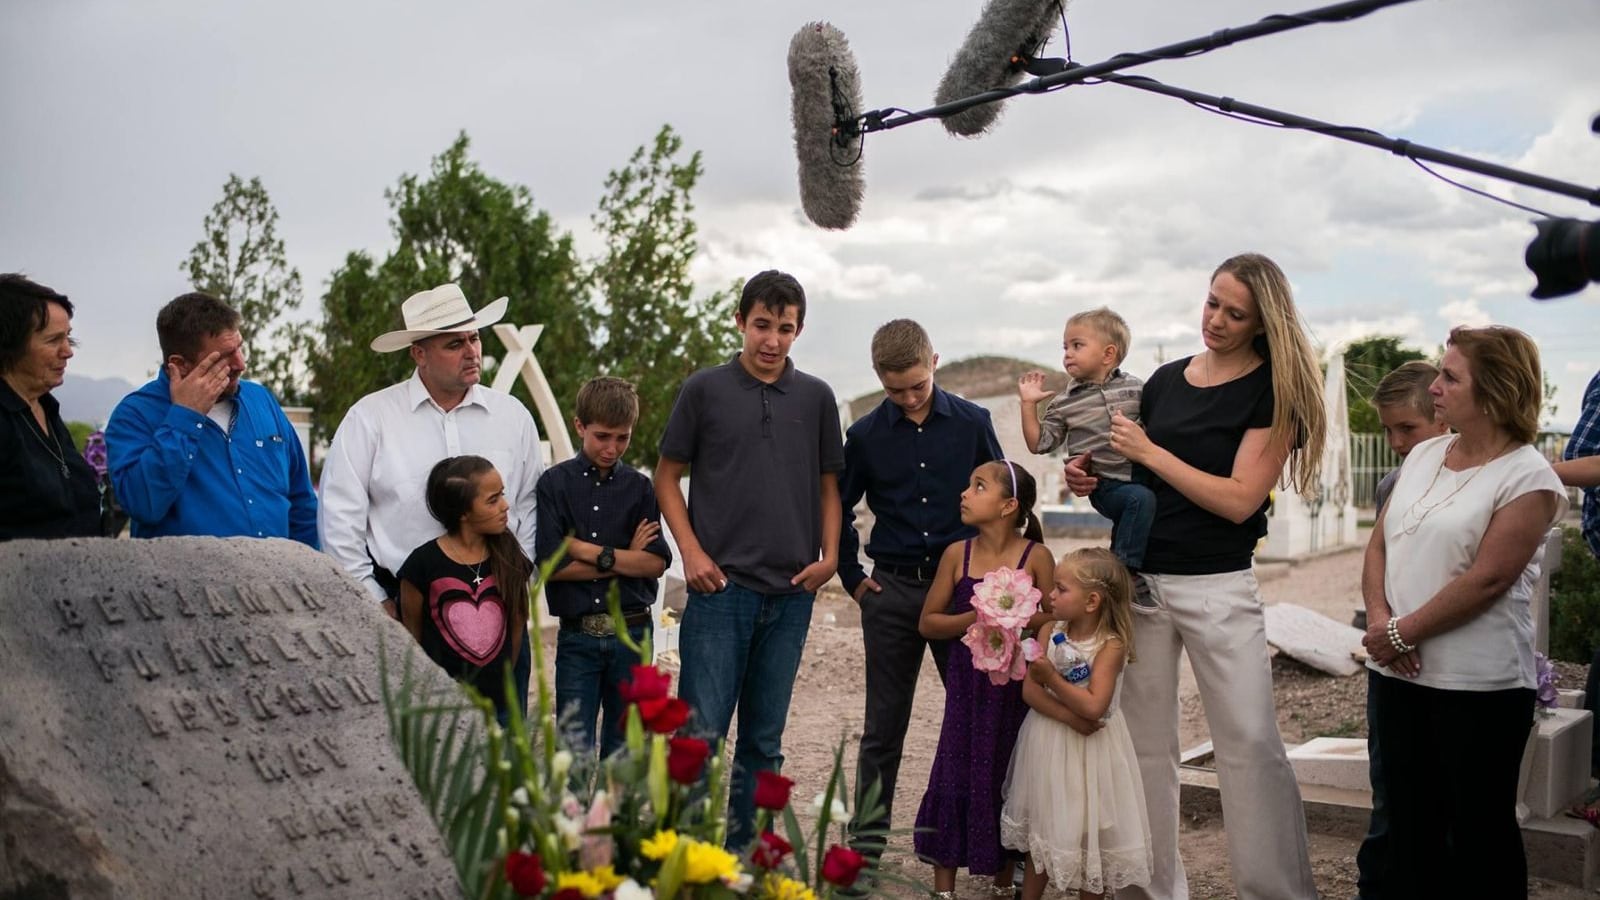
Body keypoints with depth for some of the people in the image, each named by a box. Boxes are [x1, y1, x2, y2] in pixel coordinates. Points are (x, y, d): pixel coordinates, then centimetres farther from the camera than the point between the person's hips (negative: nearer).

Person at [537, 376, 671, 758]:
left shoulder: (638, 486, 4)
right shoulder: (555, 483, -1)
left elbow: (657, 563, -5)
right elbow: (552, 565, -10)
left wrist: (593, 552, -12)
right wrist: (626, 559, -7)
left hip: (631, 633, 2)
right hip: (577, 636, -2)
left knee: (623, 747, 10)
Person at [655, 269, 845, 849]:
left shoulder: (816, 398, 8)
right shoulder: (704, 389, 1)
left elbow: (828, 485, 14)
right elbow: (667, 477, 5)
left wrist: (829, 556, 0)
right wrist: (692, 551, -6)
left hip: (791, 593, 3)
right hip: (720, 586, -3)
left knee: (764, 740, 11)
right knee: (702, 731, -5)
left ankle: (747, 853, 23)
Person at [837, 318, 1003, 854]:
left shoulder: (973, 423, -1)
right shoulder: (866, 435, 0)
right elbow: (837, 509, 12)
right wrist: (853, 578, 7)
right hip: (892, 592, 1)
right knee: (883, 723, 7)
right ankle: (868, 837, 18)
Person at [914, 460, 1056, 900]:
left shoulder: (1035, 556, -6)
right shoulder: (958, 554, 0)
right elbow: (928, 622, 1)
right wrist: (974, 618, -14)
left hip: (1016, 686, -1)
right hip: (967, 685, 2)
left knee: (1007, 781, 8)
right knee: (953, 777, 2)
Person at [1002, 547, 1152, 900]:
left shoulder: (1111, 646, -15)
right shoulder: (1050, 633, -2)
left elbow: (1094, 706, -25)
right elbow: (1030, 690, -9)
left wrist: (1051, 677, -21)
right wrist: (1071, 718, -23)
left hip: (1088, 751, -4)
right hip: (1048, 745, 4)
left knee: (1088, 835, 7)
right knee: (1041, 831, 17)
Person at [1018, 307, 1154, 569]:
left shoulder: (1135, 388, 6)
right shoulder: (1064, 403, 4)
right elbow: (1039, 444, 4)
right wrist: (1029, 404, 0)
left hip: (1140, 476, 4)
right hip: (1104, 486, -4)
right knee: (1141, 498, -28)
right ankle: (1124, 566, -23)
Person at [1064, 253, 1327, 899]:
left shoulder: (1272, 391, -5)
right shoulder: (1164, 381, 10)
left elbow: (1239, 499, -14)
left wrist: (1149, 452, -12)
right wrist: (1094, 482, -2)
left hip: (1217, 586, -4)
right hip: (1139, 578, 5)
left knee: (1250, 744, -4)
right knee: (1144, 743, 10)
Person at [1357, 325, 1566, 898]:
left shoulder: (1528, 478, -10)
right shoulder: (1424, 455, 11)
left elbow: (1487, 578, -18)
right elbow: (1379, 544, 9)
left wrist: (1403, 633, -15)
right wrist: (1378, 617, -7)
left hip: (1480, 684, -6)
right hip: (1397, 674, 6)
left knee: (1480, 827, 5)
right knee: (1408, 818, 16)